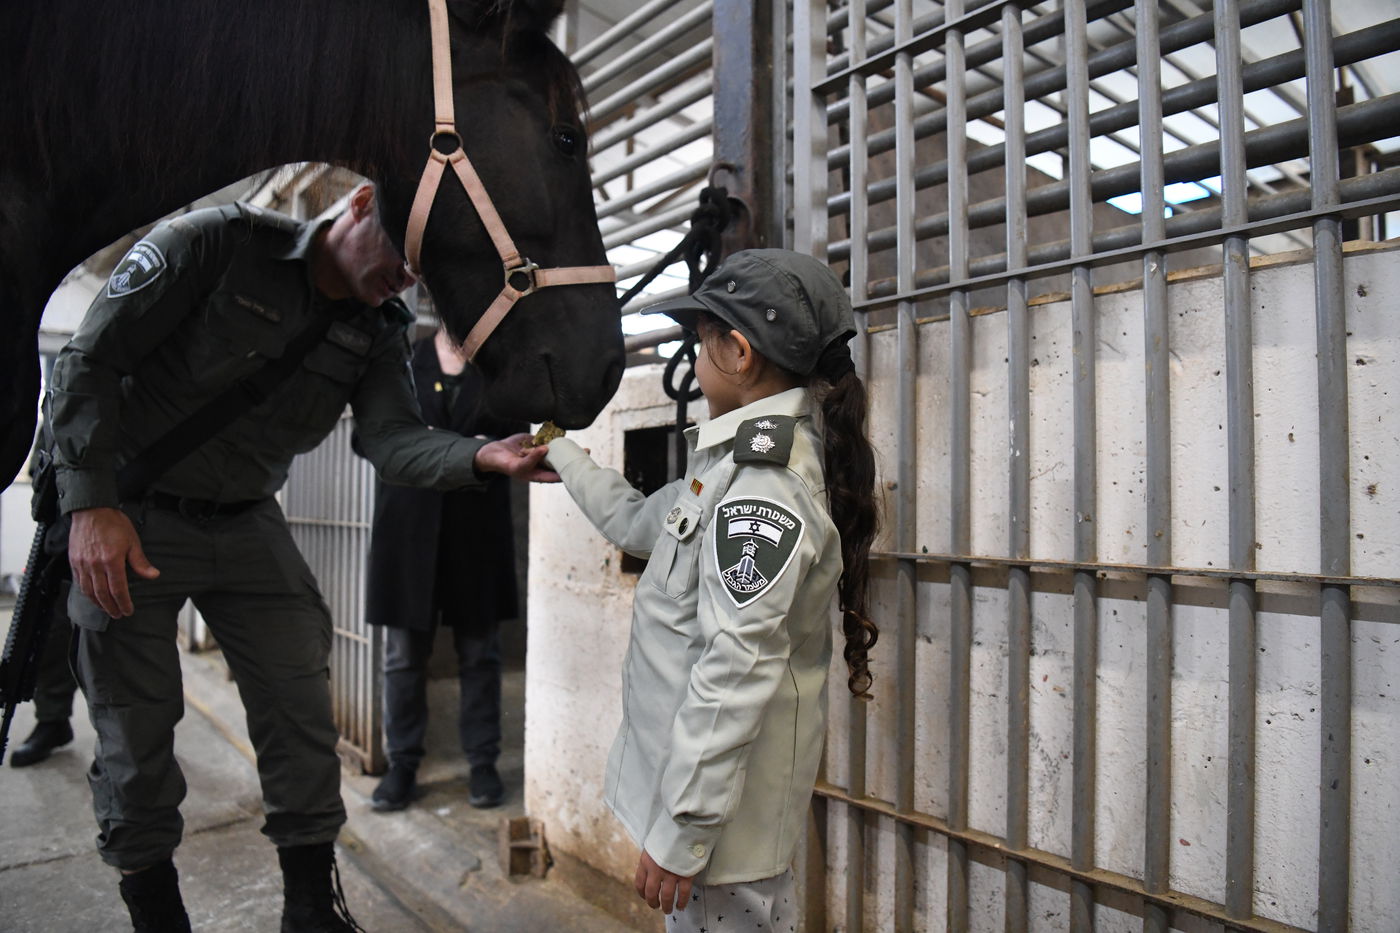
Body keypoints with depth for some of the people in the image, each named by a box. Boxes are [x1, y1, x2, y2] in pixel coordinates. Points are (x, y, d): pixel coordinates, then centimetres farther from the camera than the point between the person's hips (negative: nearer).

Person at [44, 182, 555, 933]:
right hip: (128, 519, -4)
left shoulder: (378, 331, -2)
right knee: (136, 732, 4)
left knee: (301, 719, 2)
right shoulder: (217, 242, -15)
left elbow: (394, 440, -17)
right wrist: (92, 503, -22)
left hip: (248, 525, 4)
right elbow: (89, 360, -15)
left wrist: (482, 456, -38)